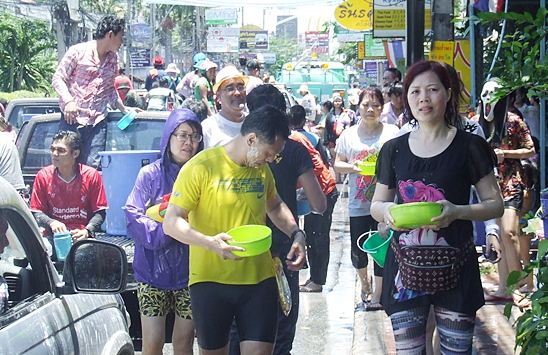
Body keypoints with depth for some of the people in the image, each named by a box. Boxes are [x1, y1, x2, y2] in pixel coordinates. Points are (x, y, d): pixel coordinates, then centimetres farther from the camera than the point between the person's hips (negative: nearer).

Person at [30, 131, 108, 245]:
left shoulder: (92, 176, -1)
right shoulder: (43, 175, 2)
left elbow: (100, 212, 2)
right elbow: (37, 212, 4)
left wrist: (87, 231, -17)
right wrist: (51, 223, -17)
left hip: (82, 236, 0)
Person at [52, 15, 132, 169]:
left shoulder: (113, 59, 16)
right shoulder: (78, 51, -1)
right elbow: (58, 78, -2)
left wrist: (124, 109, 17)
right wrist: (68, 101, -17)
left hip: (97, 122, 4)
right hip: (72, 118, -4)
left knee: (93, 165, -6)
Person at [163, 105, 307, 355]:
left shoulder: (262, 169, 9)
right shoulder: (201, 168, -11)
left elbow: (275, 206, 28)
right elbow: (171, 222, -14)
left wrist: (296, 234, 10)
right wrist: (211, 242, -29)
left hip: (259, 279, 4)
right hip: (210, 280, -4)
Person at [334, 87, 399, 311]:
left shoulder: (392, 132, 1)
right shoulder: (349, 134, 7)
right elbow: (337, 165, 9)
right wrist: (352, 167, -11)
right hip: (358, 204, 2)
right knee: (357, 250, 6)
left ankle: (377, 294, 14)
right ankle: (365, 286, 33)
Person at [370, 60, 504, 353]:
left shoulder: (469, 146, -1)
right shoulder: (394, 149, 8)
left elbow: (495, 205, 0)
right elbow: (376, 205, 15)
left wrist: (457, 211, -19)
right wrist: (386, 211, -9)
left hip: (454, 269, -2)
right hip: (405, 266, 2)